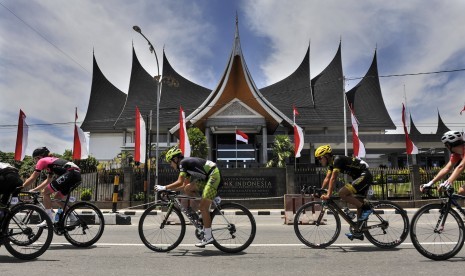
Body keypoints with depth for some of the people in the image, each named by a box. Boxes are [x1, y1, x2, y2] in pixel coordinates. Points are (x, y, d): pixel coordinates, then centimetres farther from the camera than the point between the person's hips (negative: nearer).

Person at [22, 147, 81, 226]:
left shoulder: (42, 161, 8)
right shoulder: (50, 161, 32)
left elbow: (32, 179, 9)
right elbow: (48, 181, 35)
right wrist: (34, 190, 33)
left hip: (70, 174, -9)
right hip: (77, 175, 9)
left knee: (46, 192, 3)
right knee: (58, 197, 21)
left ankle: (49, 219, 2)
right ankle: (73, 219, 19)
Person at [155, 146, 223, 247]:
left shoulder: (183, 163, -7)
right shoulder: (187, 163, 20)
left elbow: (179, 182, -19)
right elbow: (184, 185, 22)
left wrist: (164, 188, -12)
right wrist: (170, 189, 18)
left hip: (213, 176, -9)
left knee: (203, 207, -10)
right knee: (188, 189, 6)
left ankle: (208, 237, -4)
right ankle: (212, 198, 10)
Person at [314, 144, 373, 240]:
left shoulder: (337, 159, -18)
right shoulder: (332, 163, 10)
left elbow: (333, 179, -25)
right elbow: (327, 178, 12)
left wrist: (328, 195, -27)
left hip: (364, 176, -10)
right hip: (362, 178, 10)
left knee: (342, 193, -20)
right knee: (359, 204, 13)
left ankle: (366, 208, -11)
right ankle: (359, 233, 19)